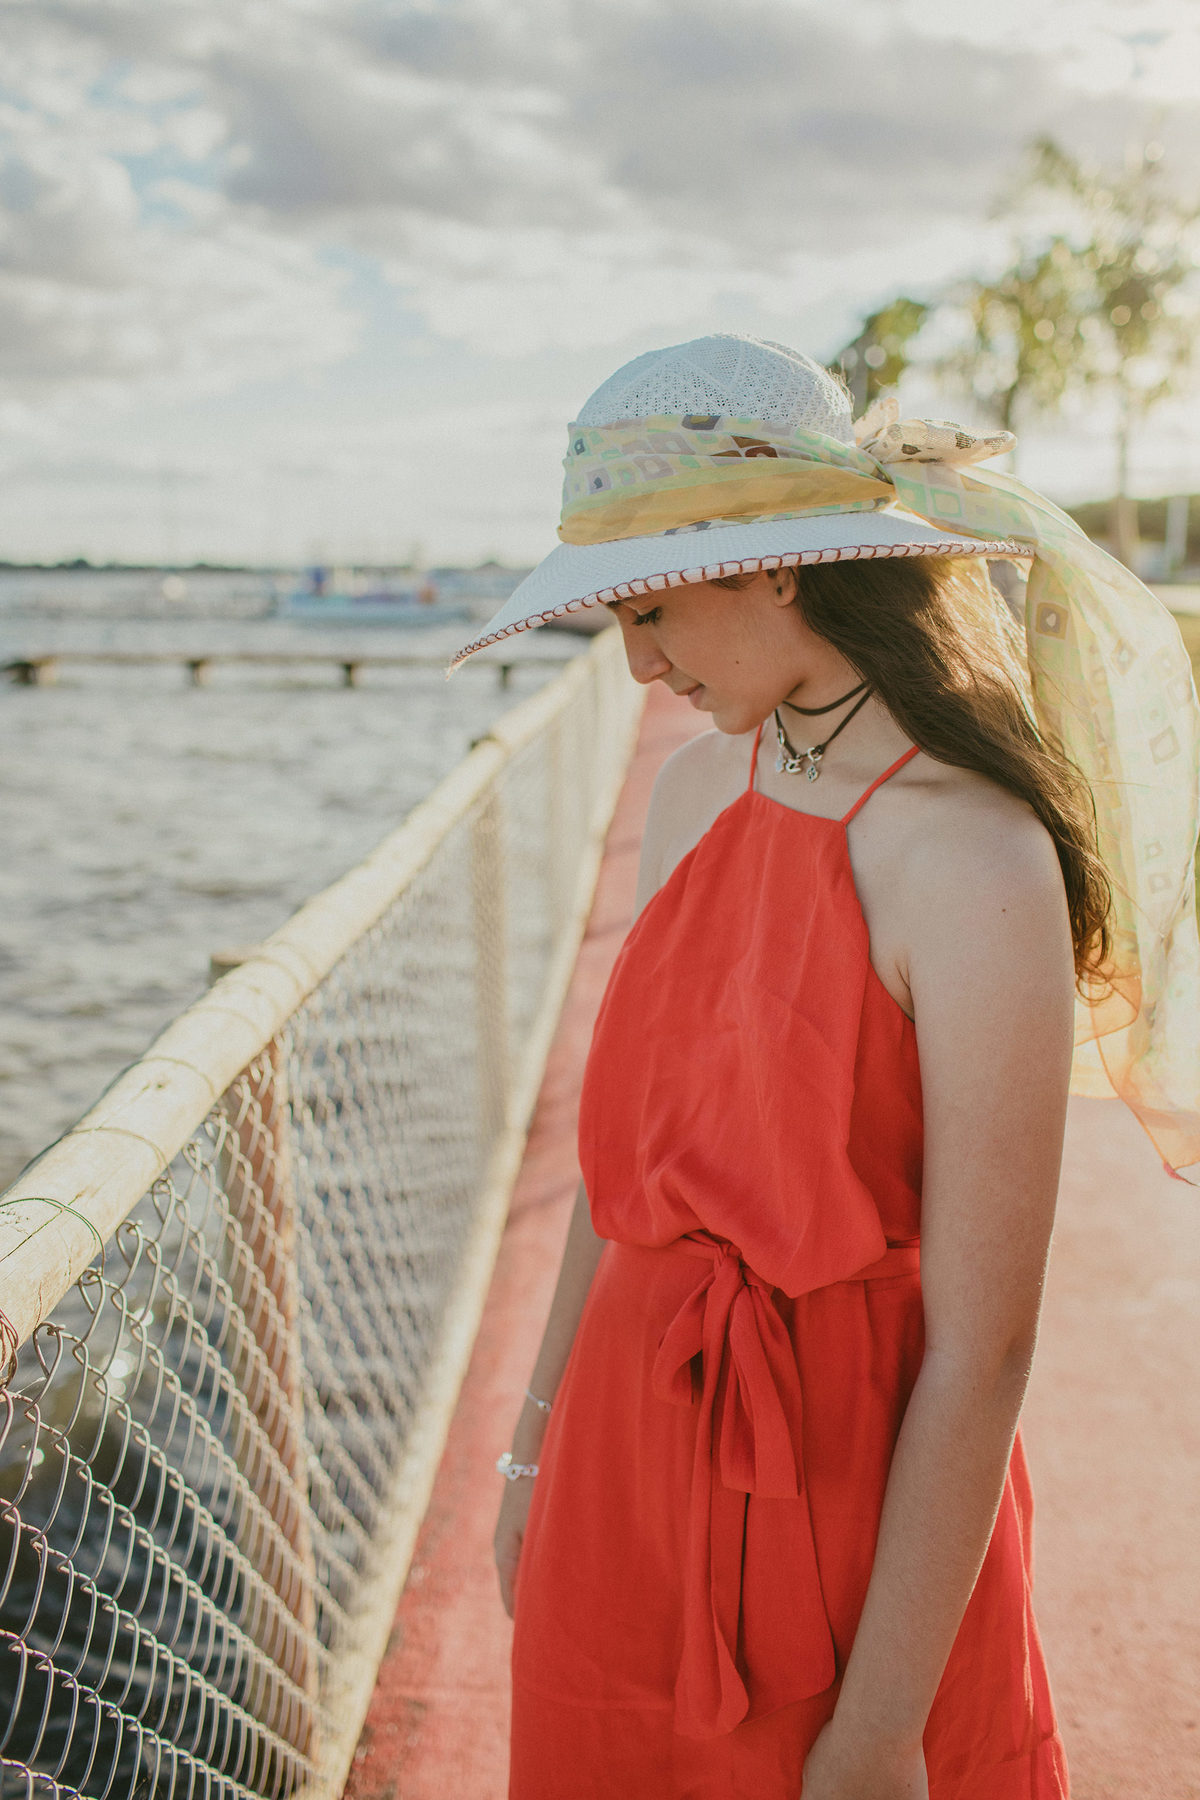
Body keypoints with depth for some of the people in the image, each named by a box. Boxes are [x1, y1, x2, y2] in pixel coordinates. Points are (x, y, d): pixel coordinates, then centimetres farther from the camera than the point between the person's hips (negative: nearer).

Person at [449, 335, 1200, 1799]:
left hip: (847, 1496, -6)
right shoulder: (699, 789, -1)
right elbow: (621, 1155, 6)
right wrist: (540, 1446, 12)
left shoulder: (980, 865, -22)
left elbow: (981, 1355, -20)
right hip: (628, 1464, 6)